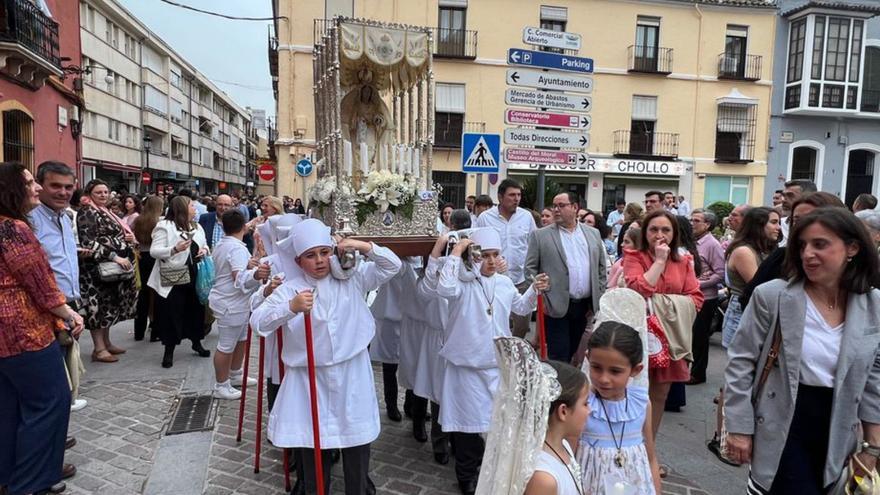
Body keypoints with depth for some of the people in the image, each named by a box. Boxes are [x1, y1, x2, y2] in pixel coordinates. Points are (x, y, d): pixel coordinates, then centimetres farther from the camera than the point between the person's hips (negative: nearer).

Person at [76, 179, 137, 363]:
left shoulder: (107, 212, 16)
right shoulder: (87, 213, -11)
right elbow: (89, 243, -21)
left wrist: (128, 238, 3)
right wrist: (114, 257, -28)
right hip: (97, 267, -9)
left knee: (110, 304, 13)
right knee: (99, 305, -6)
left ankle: (106, 342, 22)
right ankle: (99, 348, -1)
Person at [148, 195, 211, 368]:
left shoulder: (197, 227, 12)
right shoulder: (165, 226, -10)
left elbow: (204, 245, 24)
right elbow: (154, 251, -15)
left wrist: (205, 251, 0)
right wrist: (174, 249, -30)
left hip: (195, 276, 6)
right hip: (173, 278, -6)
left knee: (196, 309, 15)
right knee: (173, 313, 1)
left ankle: (197, 343, 32)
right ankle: (169, 351, 13)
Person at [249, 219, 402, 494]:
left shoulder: (353, 278, 0)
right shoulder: (289, 289, -6)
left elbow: (392, 266, 0)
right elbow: (257, 322, -14)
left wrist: (364, 247, -14)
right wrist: (290, 307, -31)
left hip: (352, 375, 1)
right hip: (310, 379, -1)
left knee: (357, 442, 14)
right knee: (312, 443, 12)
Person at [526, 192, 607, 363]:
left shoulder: (593, 234, 11)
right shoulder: (540, 235, 1)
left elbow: (601, 267, 15)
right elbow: (530, 268, -1)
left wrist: (599, 297, 8)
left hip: (586, 306, 4)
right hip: (556, 306, -3)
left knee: (575, 354, 13)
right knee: (559, 357, -1)